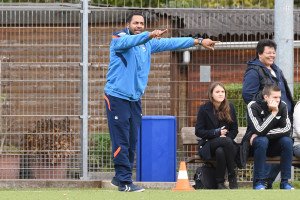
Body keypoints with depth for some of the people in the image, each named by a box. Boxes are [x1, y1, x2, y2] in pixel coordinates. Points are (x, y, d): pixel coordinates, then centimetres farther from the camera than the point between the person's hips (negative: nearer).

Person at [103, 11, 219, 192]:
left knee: (132, 143, 7)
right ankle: (125, 181, -8)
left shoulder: (148, 44, 13)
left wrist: (198, 41, 9)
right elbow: (128, 41, -29)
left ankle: (120, 177, 17)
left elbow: (171, 43, 13)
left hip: (135, 99, 7)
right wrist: (150, 35, -47)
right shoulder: (119, 39, -7)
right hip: (117, 97, -7)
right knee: (121, 142, -8)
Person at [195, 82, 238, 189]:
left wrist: (226, 136, -12)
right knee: (227, 142, -35)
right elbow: (198, 131, -2)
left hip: (226, 142, 2)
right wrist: (216, 132, -14)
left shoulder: (229, 108, 7)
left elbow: (234, 130, 10)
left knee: (220, 151, -36)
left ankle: (220, 182, -25)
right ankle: (232, 178, -31)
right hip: (209, 144, -2)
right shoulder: (204, 109, 0)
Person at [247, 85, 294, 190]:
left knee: (287, 141, -26)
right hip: (257, 144, -3)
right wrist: (273, 113, -33)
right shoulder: (253, 106, -20)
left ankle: (285, 181, -21)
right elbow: (260, 131, -30)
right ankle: (259, 182, -29)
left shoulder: (282, 106, -9)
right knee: (262, 140, -35)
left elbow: (287, 129, -17)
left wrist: (264, 133, -23)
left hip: (274, 146, 3)